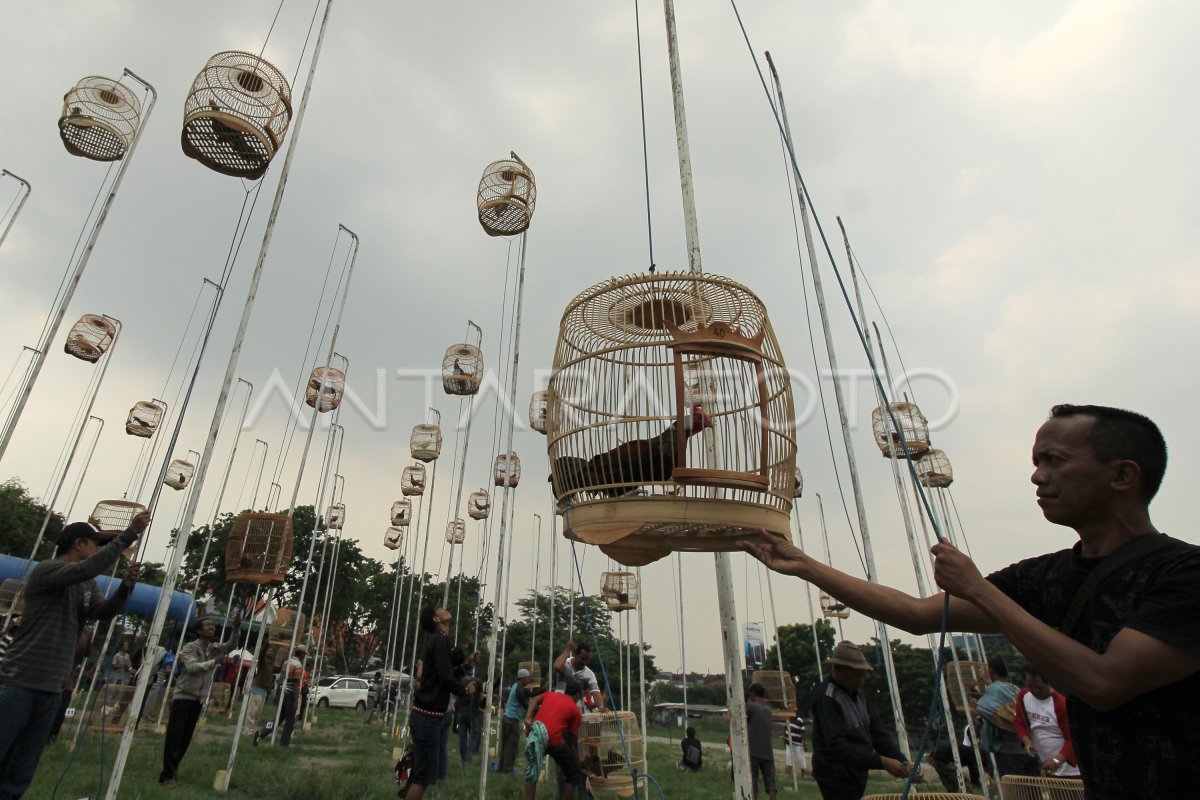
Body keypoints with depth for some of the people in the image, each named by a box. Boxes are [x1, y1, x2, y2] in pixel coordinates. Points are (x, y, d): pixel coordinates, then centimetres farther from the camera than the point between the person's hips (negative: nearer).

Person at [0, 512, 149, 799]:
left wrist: (125, 586, -18)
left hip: (52, 689, 7)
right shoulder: (46, 570, -10)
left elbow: (104, 612, -1)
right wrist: (129, 535, -31)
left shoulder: (87, 585, 14)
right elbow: (88, 568, -30)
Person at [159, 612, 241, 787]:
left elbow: (230, 644, -12)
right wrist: (214, 661, -25)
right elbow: (192, 667, -24)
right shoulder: (189, 647, -11)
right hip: (183, 696, -5)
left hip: (199, 699, 6)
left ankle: (172, 770, 20)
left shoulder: (215, 648, 5)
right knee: (174, 736, -7)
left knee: (186, 737, 9)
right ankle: (167, 775, -3)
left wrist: (236, 628, -29)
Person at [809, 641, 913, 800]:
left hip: (856, 775, 8)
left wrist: (901, 761, -11)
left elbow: (878, 731, 3)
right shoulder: (827, 698, -21)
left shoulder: (858, 693, 7)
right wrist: (881, 762, -30)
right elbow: (837, 746, -27)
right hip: (837, 779, -8)